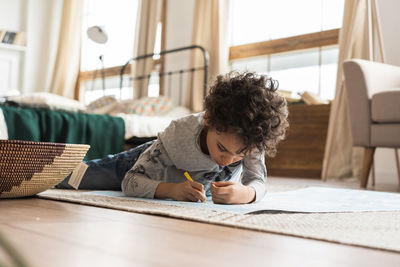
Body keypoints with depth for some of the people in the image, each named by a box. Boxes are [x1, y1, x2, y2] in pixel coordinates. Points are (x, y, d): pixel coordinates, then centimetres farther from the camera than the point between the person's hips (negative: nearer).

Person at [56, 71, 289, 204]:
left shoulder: (252, 136, -39)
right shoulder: (179, 135, -45)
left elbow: (259, 182, -37)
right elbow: (130, 182, -41)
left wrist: (247, 193, -63)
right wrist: (170, 190, -61)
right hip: (152, 163, -3)